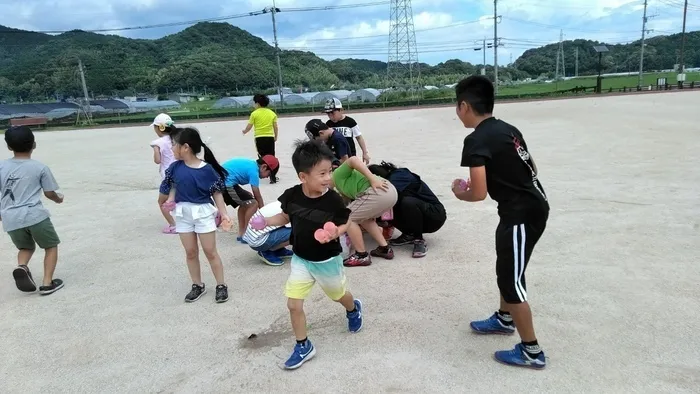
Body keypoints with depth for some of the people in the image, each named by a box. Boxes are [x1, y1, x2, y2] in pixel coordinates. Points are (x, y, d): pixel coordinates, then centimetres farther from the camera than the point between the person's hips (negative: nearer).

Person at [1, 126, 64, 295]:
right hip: (35, 215, -4)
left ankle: (21, 267, -6)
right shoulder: (40, 168, -2)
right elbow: (49, 193, 5)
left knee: (26, 247, 26)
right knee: (51, 245, 15)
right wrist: (59, 199, 28)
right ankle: (47, 283, 3)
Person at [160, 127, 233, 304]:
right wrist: (170, 200, -10)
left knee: (210, 251, 4)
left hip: (203, 213, -4)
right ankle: (198, 286, 27)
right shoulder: (175, 168, -4)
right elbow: (173, 187, 9)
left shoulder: (207, 169, -15)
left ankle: (221, 286, 17)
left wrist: (223, 213, -9)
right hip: (183, 214, 4)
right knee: (190, 252, 13)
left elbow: (217, 193, -7)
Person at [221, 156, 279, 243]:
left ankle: (241, 234, 25)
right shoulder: (253, 170, -11)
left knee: (246, 202, 22)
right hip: (227, 183, -10)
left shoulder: (250, 164, 15)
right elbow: (257, 196, -6)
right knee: (253, 203, -7)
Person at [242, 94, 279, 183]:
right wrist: (276, 137, 17)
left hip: (259, 138, -2)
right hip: (270, 137, 2)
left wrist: (244, 131, 18)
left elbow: (249, 127, -2)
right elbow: (275, 127, 3)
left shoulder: (254, 113, -4)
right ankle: (272, 177, 11)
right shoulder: (272, 113, 4)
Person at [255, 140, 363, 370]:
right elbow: (286, 217, 3)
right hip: (301, 260, 2)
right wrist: (266, 221, -14)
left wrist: (335, 233, -31)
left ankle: (353, 309, 59)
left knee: (339, 295, 22)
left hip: (327, 261, -2)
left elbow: (346, 223, -10)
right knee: (293, 304, 1)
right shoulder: (291, 196, -17)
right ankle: (303, 346, 23)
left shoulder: (333, 200, -25)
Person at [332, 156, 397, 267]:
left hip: (378, 193, -10)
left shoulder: (338, 175, 11)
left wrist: (373, 179, -15)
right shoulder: (345, 188, 36)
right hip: (392, 192, 10)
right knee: (363, 218, 30)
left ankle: (362, 256, 9)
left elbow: (353, 160, -8)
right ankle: (385, 248, 25)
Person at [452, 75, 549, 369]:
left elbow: (479, 193, -22)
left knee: (511, 279, 3)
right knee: (507, 269, 24)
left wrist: (460, 193, -1)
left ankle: (532, 351, 16)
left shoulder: (476, 140, -17)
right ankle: (505, 319, 45)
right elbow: (529, 168, 16)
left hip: (521, 214, -9)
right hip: (533, 205, 9)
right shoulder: (507, 129, 9)